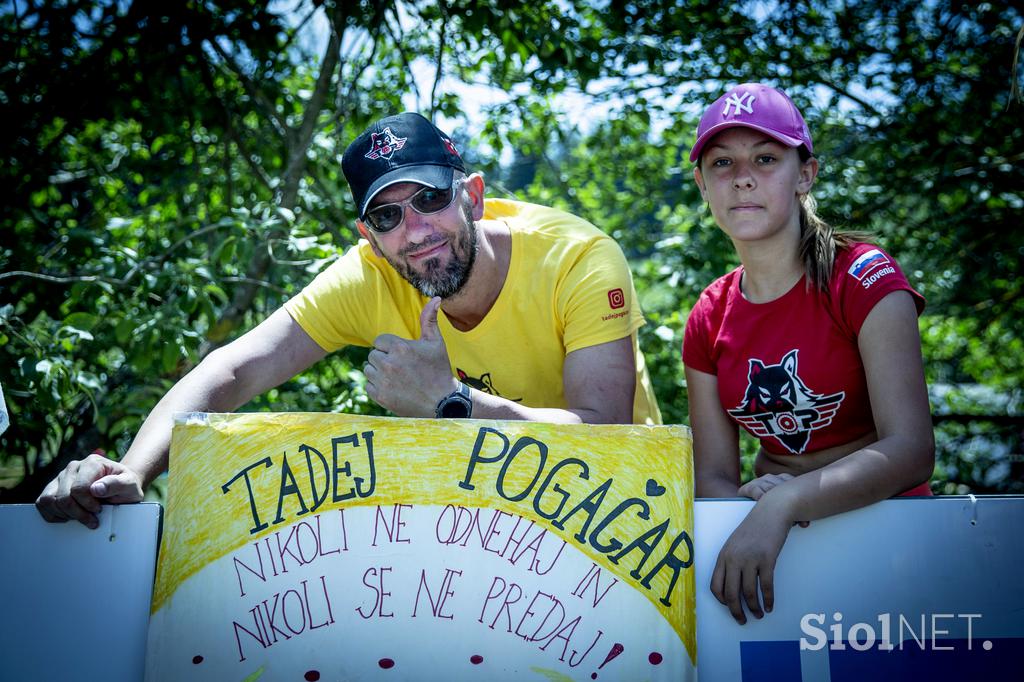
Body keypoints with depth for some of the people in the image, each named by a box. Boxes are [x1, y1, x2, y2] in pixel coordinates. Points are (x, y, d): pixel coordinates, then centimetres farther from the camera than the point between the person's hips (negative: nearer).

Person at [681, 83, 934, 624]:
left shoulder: (865, 280, -10)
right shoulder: (709, 320, 3)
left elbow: (911, 450, -21)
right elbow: (712, 475, 3)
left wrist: (784, 504, -34)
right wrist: (754, 499, -20)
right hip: (774, 527, 4)